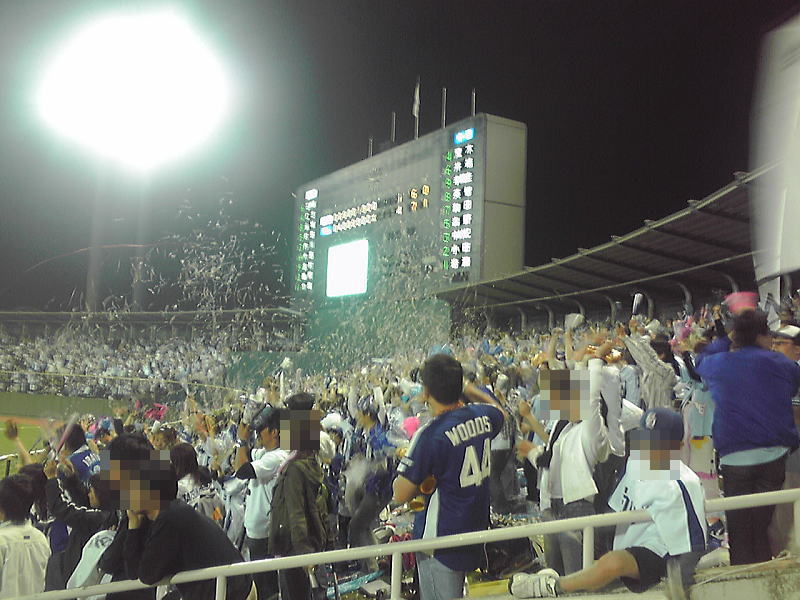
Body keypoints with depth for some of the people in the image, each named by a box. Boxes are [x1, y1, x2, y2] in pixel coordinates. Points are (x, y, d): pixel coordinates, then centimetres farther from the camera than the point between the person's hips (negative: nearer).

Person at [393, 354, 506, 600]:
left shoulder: (429, 434, -22)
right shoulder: (483, 416, -2)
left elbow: (400, 495, -16)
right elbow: (499, 410, 27)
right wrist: (467, 388, 28)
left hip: (440, 543, -7)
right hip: (476, 532, 7)